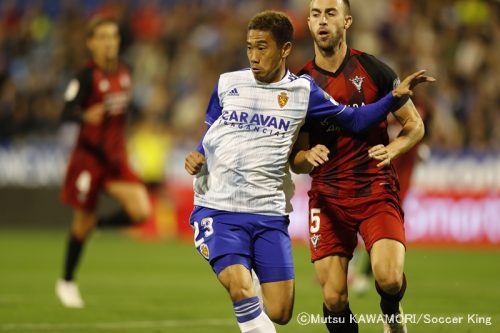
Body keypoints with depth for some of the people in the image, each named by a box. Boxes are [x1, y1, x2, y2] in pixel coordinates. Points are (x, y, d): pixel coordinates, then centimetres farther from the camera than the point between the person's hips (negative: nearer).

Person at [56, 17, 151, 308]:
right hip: (89, 155, -5)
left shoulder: (124, 73, 5)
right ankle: (67, 282, 24)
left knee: (141, 212, -11)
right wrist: (86, 117, -46)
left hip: (116, 157, 5)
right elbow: (67, 111, -26)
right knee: (83, 221, 5)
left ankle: (98, 224, 19)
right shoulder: (87, 77, -14)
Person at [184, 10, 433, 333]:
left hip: (269, 214, 1)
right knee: (241, 288, -25)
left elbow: (354, 120, 10)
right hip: (218, 210, -1)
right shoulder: (228, 84, 5)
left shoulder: (302, 91, 3)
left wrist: (395, 96, -3)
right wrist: (197, 158, -2)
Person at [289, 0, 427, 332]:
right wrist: (308, 157, -16)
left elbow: (415, 125, 6)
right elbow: (296, 161, 8)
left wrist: (391, 149, -15)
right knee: (334, 299, -8)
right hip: (328, 197, 2)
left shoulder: (374, 70, -2)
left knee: (389, 279, -21)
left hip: (376, 190, -2)